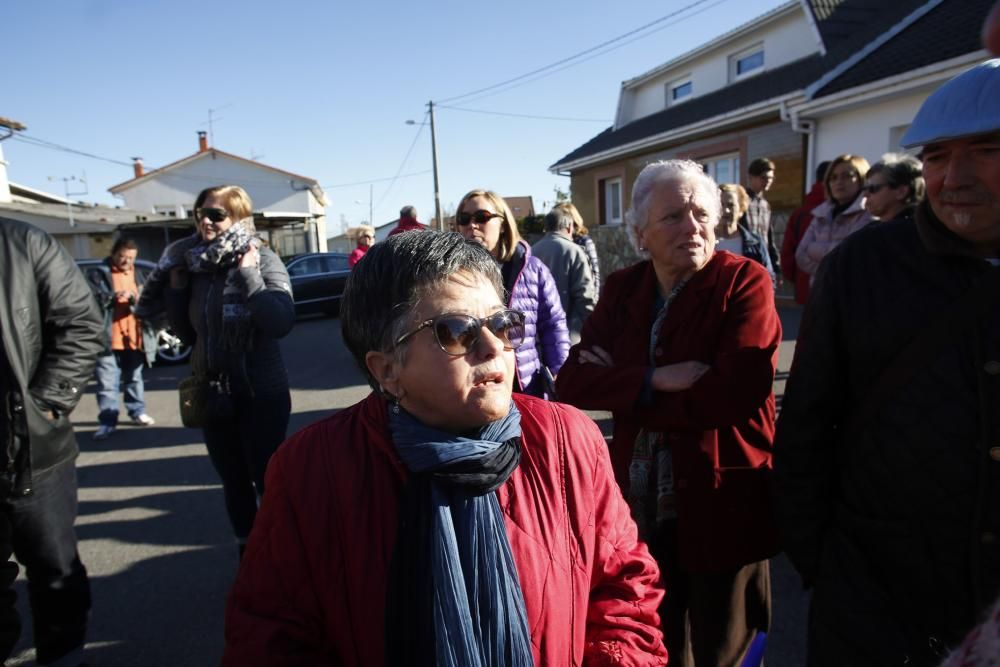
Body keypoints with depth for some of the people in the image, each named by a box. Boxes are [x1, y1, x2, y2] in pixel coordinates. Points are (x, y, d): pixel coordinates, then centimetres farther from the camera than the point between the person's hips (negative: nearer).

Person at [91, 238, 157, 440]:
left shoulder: (137, 275, 15)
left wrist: (136, 300, -12)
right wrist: (113, 296, -26)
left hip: (134, 337, 5)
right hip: (108, 338, -4)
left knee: (134, 378, 15)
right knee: (107, 382, -3)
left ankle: (137, 412, 26)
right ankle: (108, 421, 1)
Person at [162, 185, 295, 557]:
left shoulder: (263, 260, -11)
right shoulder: (194, 265, 3)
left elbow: (280, 323, -26)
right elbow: (184, 330, 11)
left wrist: (247, 273, -24)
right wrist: (177, 284, 0)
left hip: (261, 394, -5)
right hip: (212, 393, 5)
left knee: (267, 479, 6)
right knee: (233, 481, 17)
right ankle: (246, 552, 34)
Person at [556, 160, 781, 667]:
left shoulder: (745, 282, -11)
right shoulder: (622, 288, 1)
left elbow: (733, 393, -25)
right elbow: (571, 382, -8)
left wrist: (622, 388, -16)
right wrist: (653, 379, -22)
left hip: (721, 508, -4)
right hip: (641, 509, 4)